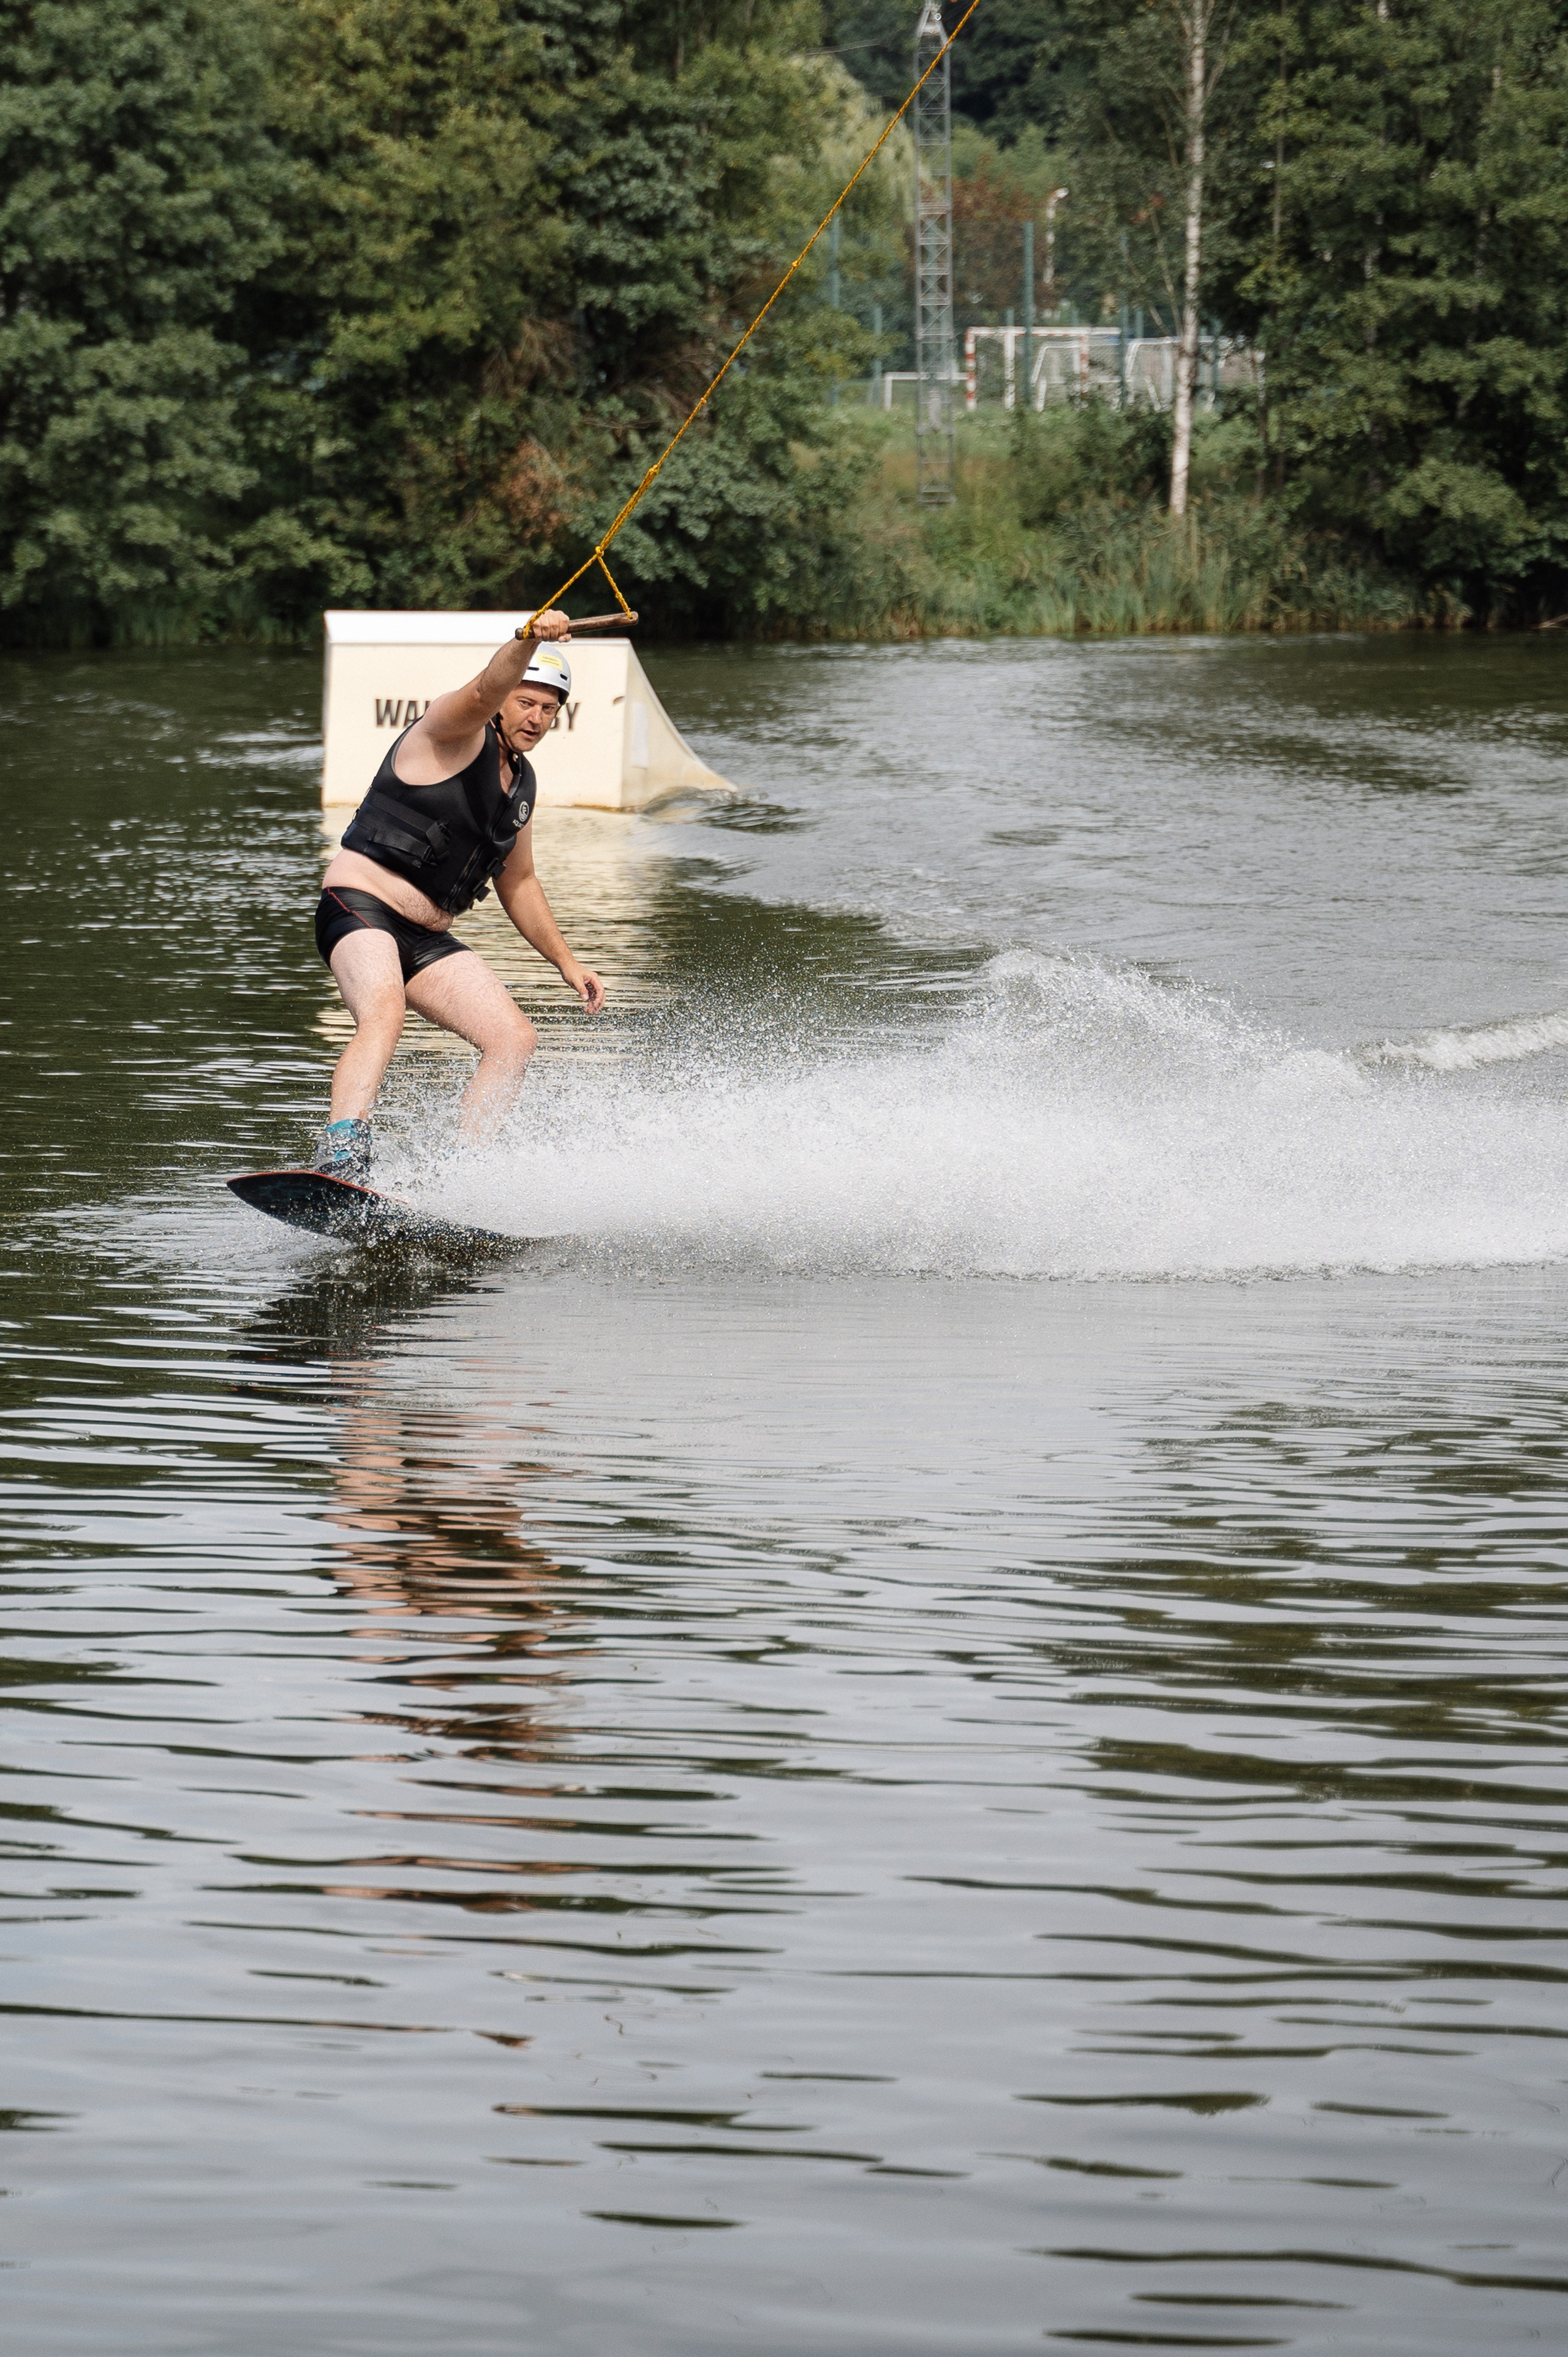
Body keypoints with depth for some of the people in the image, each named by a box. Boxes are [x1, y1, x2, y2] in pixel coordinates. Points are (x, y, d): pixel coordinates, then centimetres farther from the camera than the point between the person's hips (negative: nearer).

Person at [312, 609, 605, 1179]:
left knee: (514, 1040, -5)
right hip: (361, 912, -9)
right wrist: (528, 643, -51)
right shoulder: (456, 732, -6)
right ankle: (340, 1164, -50)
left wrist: (565, 962, 24)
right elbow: (486, 690, -31)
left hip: (428, 939, 9)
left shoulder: (521, 781, 18)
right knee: (384, 1016, -35)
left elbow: (518, 883, 29)